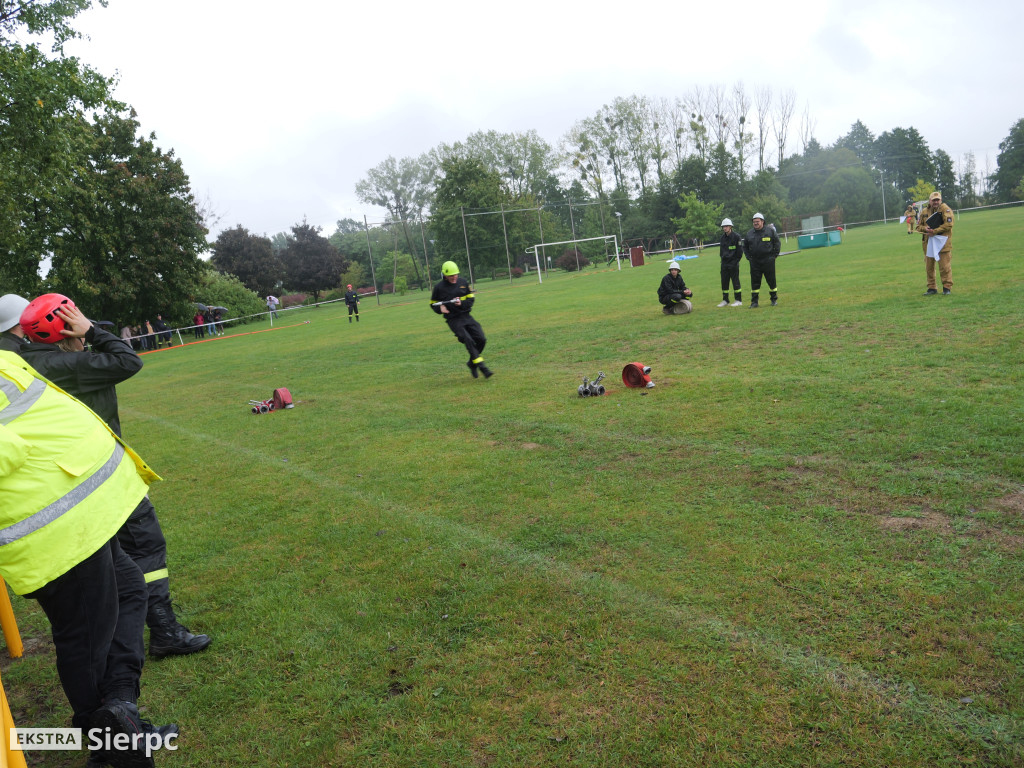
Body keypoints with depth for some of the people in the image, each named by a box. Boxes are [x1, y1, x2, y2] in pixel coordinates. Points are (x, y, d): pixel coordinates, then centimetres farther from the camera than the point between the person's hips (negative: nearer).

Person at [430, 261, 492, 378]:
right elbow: (433, 304, 10)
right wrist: (440, 308, -12)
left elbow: (471, 298, 10)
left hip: (466, 315, 4)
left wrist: (462, 303, -11)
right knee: (468, 341, -20)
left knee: (481, 340, -4)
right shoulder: (439, 287, -2)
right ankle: (482, 367, -18)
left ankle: (472, 363, 18)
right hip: (453, 320, -4)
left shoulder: (463, 283, 6)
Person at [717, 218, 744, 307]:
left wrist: (736, 261, -9)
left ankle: (738, 300, 4)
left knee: (735, 281, -3)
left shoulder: (736, 236, -7)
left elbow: (740, 250, -7)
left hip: (733, 263, -6)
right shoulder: (723, 237, 11)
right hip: (724, 263, 6)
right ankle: (725, 300, 15)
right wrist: (722, 257, 10)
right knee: (724, 282, 7)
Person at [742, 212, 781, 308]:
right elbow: (745, 246, 19)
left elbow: (777, 243, 8)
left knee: (771, 281, 5)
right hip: (754, 262, 2)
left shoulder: (770, 231, 1)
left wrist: (775, 255, 0)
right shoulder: (749, 234, 8)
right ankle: (754, 302, 4)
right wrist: (748, 257, 8)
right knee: (755, 282, 0)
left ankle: (774, 299, 18)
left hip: (768, 261, -2)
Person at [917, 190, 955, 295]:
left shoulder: (945, 209, -5)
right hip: (928, 242, 5)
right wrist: (925, 229, -7)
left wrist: (935, 231, -19)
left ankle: (947, 287, 4)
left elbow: (948, 224, -14)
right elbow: (919, 226, 15)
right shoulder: (924, 212, 11)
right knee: (929, 267, 9)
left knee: (945, 266, -4)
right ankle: (932, 288, 18)